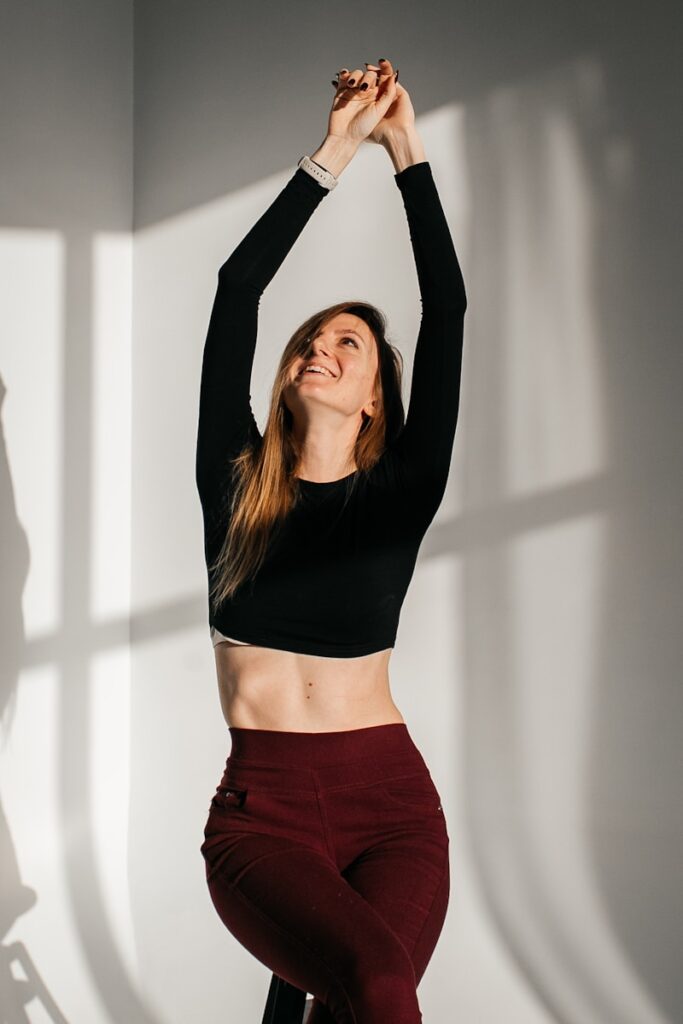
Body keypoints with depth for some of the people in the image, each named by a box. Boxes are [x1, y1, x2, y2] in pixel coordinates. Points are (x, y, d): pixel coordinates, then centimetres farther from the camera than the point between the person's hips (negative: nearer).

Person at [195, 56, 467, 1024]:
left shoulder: (400, 494, 6)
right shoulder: (235, 482, 8)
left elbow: (448, 311, 1)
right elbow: (236, 289, 3)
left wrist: (407, 152, 4)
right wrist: (333, 152, 4)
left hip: (391, 802, 1)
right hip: (262, 807, -1)